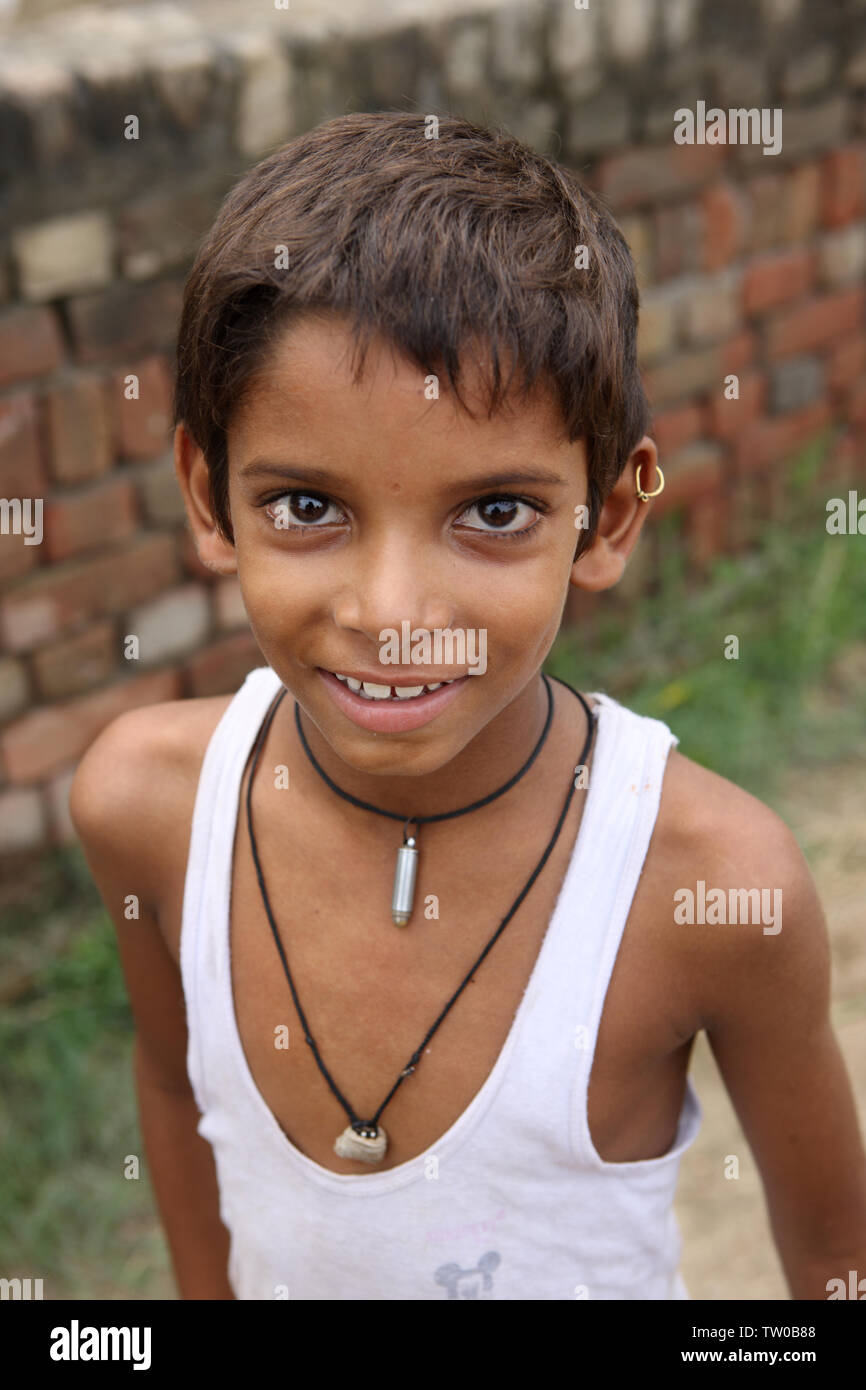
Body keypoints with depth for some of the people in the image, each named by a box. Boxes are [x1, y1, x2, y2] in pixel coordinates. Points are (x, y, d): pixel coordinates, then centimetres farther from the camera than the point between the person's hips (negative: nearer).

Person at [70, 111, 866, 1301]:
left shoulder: (714, 880, -31)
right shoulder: (145, 800, -22)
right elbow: (174, 1072, -3)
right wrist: (203, 1287, 7)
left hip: (601, 1278, -2)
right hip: (279, 1281, 2)